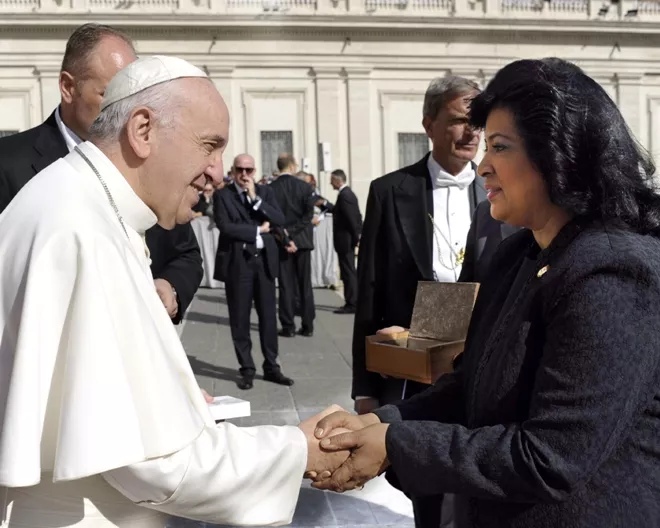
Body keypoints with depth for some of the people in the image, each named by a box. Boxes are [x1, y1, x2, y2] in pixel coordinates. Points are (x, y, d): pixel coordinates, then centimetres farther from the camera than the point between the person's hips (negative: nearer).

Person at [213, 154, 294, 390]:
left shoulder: (265, 191, 9)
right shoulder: (222, 195, -1)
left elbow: (280, 220, -3)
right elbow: (225, 227, -14)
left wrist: (255, 198, -10)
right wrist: (258, 230, -11)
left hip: (264, 260, 3)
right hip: (237, 262, -3)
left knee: (268, 316, 7)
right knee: (240, 319, 4)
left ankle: (271, 367, 17)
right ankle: (247, 369, 14)